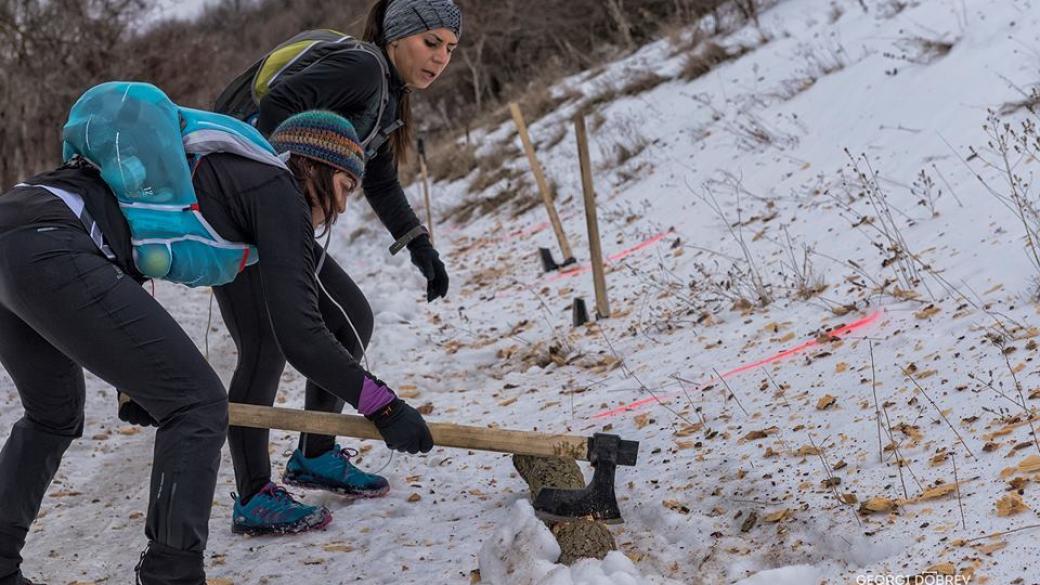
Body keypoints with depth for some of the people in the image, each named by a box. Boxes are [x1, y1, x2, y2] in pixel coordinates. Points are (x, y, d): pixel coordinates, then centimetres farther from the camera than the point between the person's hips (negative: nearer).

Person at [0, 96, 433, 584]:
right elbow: (298, 333, -1)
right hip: (51, 252, -10)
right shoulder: (278, 190, 6)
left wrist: (134, 378, 47)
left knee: (54, 416, 28)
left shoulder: (224, 170, 30)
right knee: (198, 406, -1)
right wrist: (381, 406, 8)